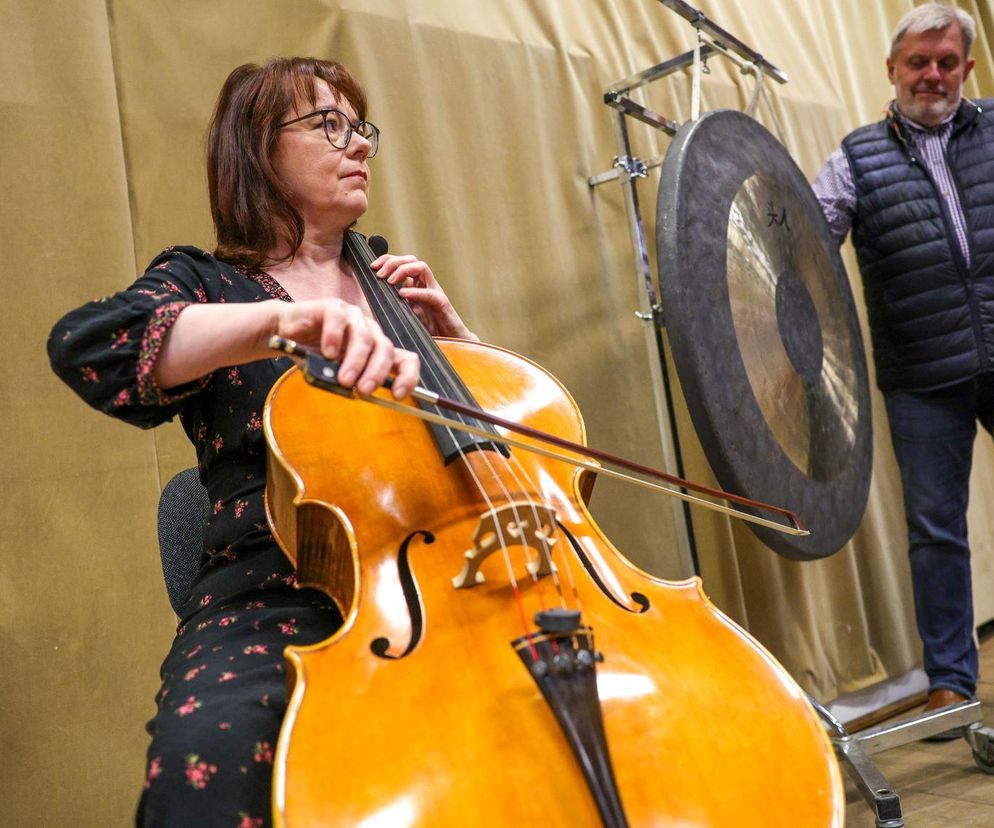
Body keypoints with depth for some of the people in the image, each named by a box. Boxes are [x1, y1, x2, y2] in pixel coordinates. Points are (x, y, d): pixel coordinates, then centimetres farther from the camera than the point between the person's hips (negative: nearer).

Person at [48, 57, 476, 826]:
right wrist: (286, 319, -28)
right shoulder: (205, 284, 9)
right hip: (279, 598, -3)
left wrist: (448, 329, 6)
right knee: (209, 751, -36)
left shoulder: (389, 282, 22)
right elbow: (85, 343, -15)